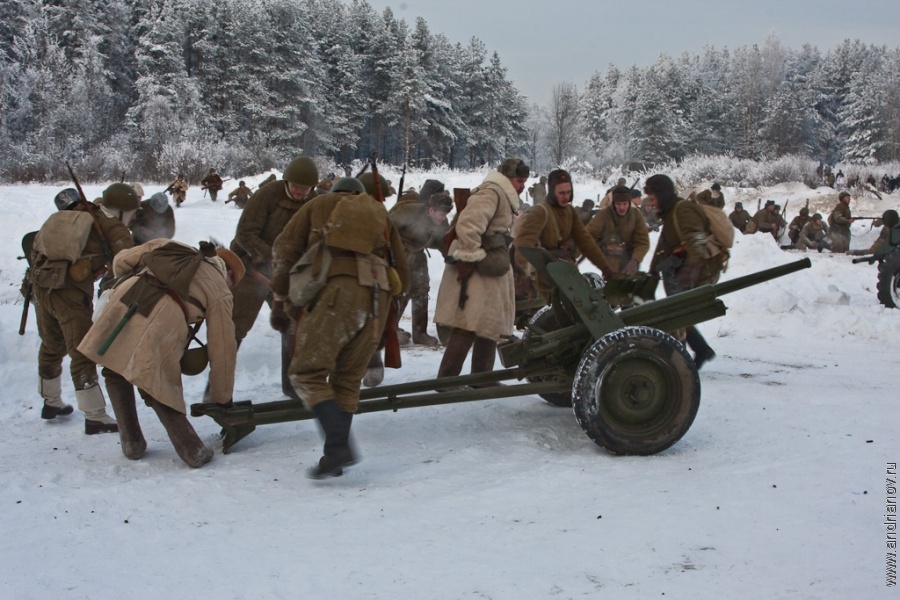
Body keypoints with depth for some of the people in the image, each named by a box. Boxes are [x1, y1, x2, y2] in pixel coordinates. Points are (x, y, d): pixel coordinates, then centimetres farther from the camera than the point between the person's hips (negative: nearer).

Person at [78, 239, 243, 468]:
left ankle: (131, 443, 26)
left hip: (121, 303, 3)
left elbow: (121, 261, 28)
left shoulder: (170, 248, 31)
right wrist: (223, 398, 29)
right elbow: (222, 348, 20)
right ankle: (193, 450, 12)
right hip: (160, 324, -3)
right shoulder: (220, 290, 21)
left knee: (115, 372, 25)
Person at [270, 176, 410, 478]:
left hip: (336, 291, -4)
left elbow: (285, 247, 16)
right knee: (347, 380, 13)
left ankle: (338, 446, -17)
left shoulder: (321, 204, 23)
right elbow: (402, 275, 25)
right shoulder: (381, 215, 30)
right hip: (377, 298, 4)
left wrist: (280, 291, 28)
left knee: (308, 374, -2)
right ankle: (336, 456, 10)